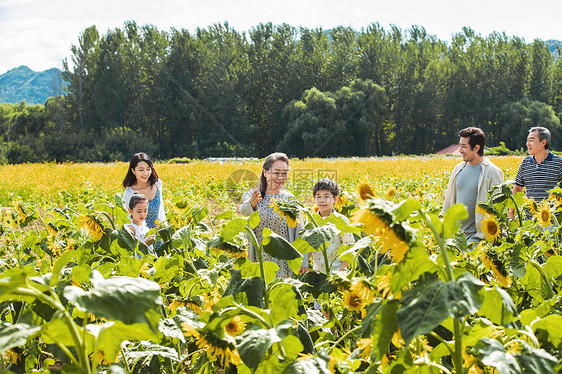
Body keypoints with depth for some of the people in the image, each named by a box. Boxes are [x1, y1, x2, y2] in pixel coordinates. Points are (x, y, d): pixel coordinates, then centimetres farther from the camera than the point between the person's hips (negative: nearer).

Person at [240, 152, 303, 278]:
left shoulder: (290, 199, 4)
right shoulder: (251, 195, 2)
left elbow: (299, 233, 5)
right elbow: (244, 210, -22)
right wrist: (252, 203, -46)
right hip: (257, 262, 0)